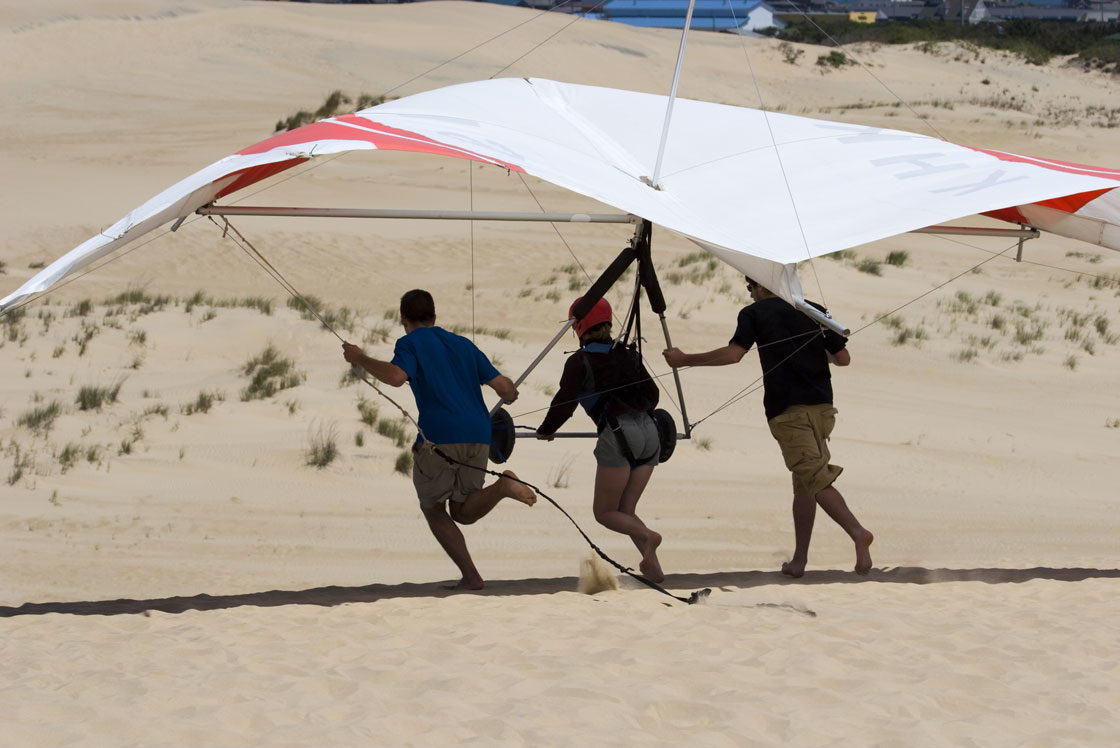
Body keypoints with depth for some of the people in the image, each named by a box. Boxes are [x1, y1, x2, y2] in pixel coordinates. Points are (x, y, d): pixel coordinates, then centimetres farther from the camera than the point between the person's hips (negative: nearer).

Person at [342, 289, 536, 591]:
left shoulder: (410, 343, 5)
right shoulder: (463, 344, 22)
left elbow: (396, 376, -17)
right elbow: (505, 389, 16)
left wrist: (360, 359, -3)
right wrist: (510, 395, 40)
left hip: (439, 436, -5)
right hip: (478, 436, 5)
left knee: (433, 509, 12)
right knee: (463, 512, 14)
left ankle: (471, 576, -4)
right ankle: (501, 487, -17)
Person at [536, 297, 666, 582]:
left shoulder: (579, 361, 0)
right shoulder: (628, 355, 17)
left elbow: (564, 403, -4)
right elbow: (652, 394, 21)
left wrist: (545, 430, 13)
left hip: (618, 436, -6)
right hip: (649, 431, 6)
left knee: (605, 512, 5)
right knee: (626, 511, 12)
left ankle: (647, 537, -23)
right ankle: (653, 568, -7)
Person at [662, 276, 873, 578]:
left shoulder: (754, 313, 1)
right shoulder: (816, 312, 14)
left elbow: (734, 353, -12)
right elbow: (843, 358, 13)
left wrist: (685, 360, -3)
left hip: (787, 410, -5)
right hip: (822, 406, 5)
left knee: (816, 480, -12)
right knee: (803, 483, 13)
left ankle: (857, 532, -32)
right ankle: (799, 560, 12)